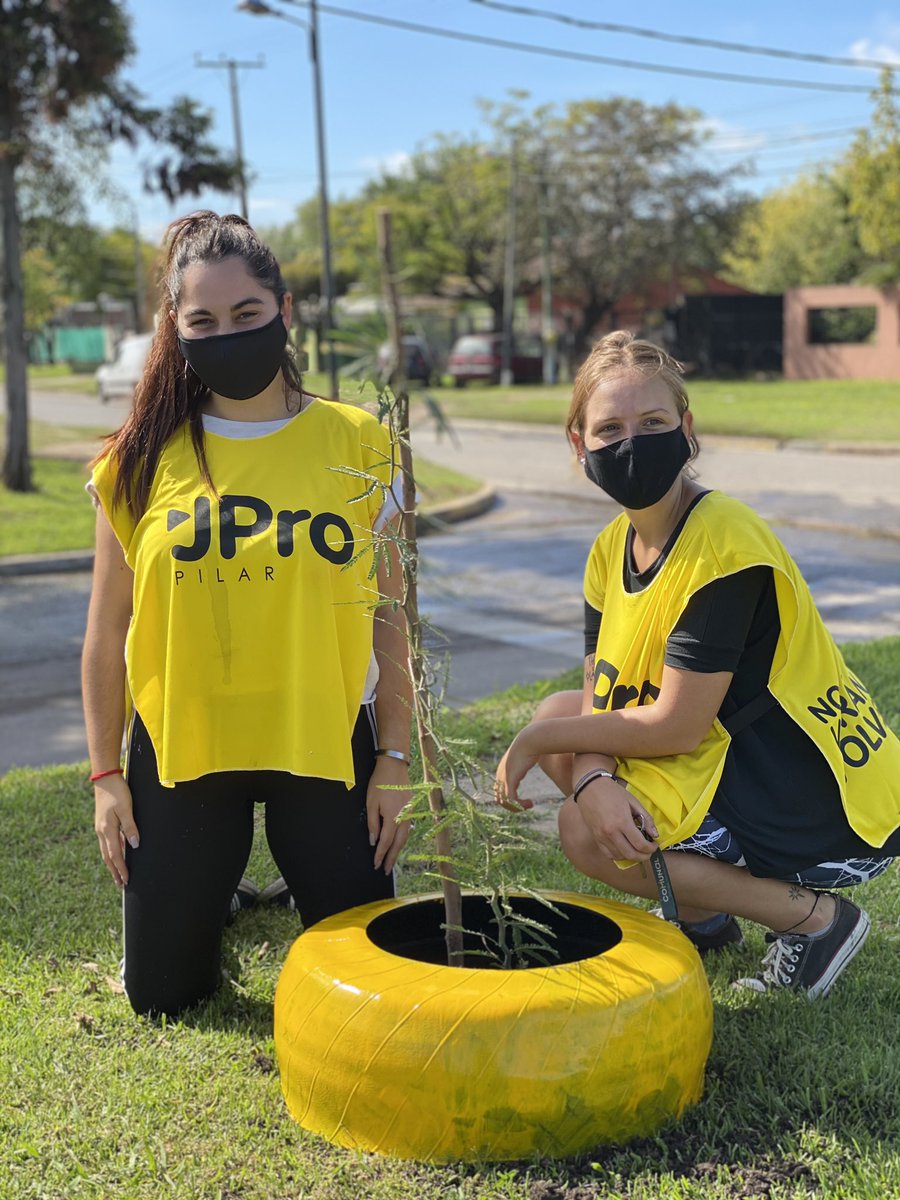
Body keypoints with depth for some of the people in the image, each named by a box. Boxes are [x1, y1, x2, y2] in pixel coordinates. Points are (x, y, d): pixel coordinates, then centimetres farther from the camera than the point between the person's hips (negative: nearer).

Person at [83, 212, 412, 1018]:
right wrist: (105, 775, 3)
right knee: (163, 994, 8)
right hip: (181, 743, 1)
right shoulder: (143, 462, -3)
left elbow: (390, 615, 0)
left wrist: (396, 760, -1)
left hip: (327, 740, 0)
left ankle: (307, 878, 39)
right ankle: (214, 890, 40)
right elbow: (106, 634, 3)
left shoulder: (357, 446, -3)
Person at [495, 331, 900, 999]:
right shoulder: (613, 548, 2)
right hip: (748, 763, 9)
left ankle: (813, 919, -2)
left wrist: (540, 741, -11)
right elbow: (600, 696, 0)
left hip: (830, 815, -9)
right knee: (561, 714, 10)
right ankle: (703, 917, 17)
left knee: (583, 833, -14)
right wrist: (592, 780, -23)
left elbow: (677, 725, -24)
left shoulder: (723, 544, -24)